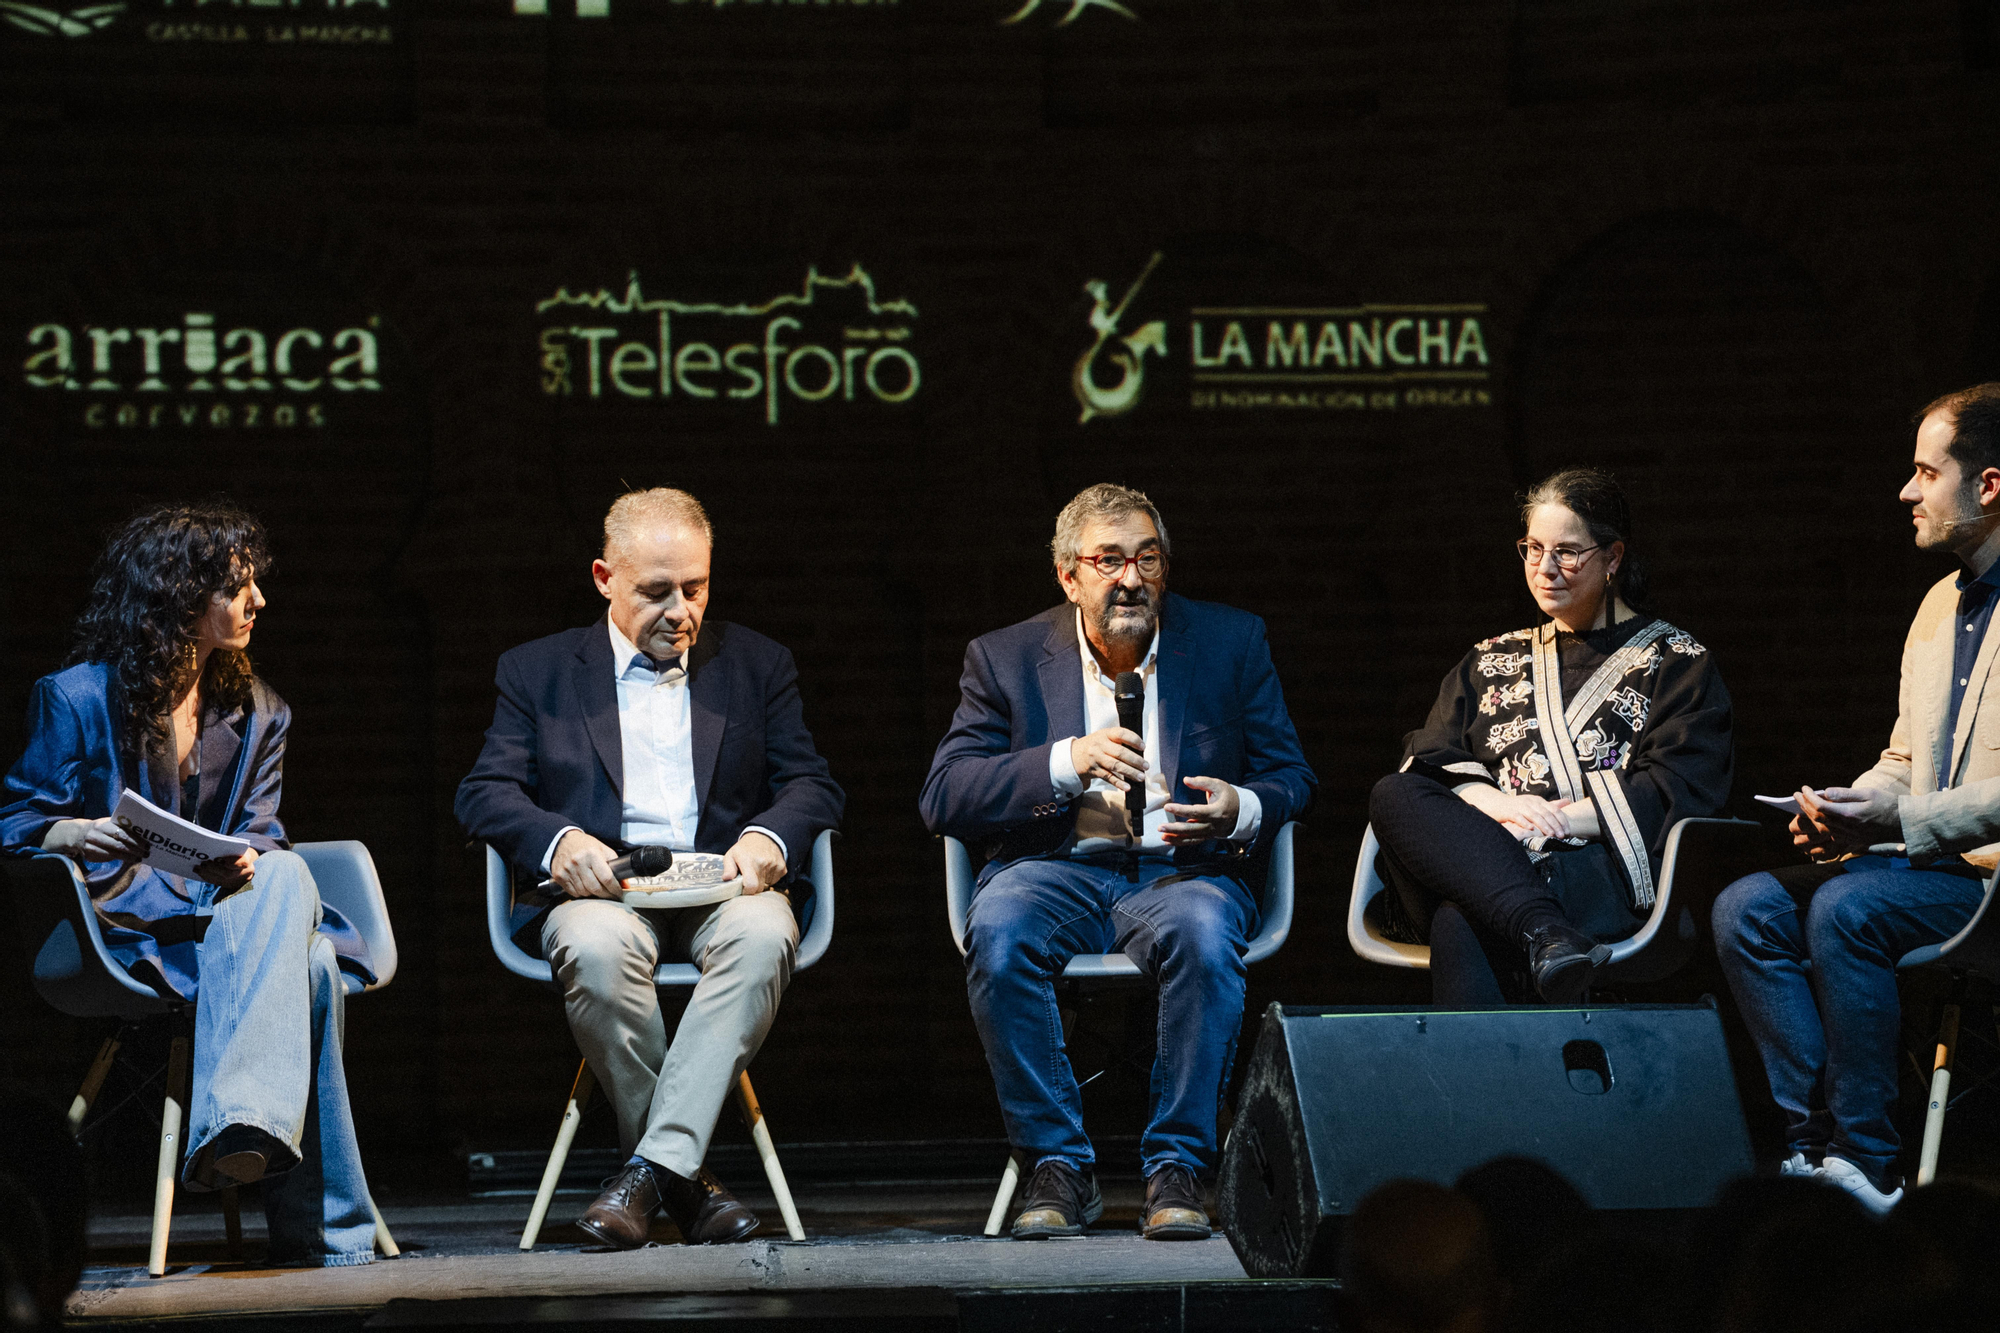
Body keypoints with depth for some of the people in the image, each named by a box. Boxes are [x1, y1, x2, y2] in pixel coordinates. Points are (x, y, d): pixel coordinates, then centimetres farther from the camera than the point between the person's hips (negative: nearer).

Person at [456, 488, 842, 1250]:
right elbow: (485, 793, 5)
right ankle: (684, 1176, -24)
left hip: (722, 890, 1)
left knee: (762, 935, -36)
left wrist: (767, 838, -13)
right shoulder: (538, 672, 14)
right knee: (596, 949, -37)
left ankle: (652, 1166, -36)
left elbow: (812, 786, 11)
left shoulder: (758, 666, 18)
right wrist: (558, 842, -17)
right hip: (602, 890, -1)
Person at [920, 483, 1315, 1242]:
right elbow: (942, 798, -2)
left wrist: (1241, 809, -14)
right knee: (997, 931, -34)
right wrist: (1067, 762, -16)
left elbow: (1291, 780, 11)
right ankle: (1058, 1168, -22)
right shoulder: (1005, 659, 7)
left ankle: (1177, 1168, -25)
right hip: (1057, 871, 0)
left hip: (1181, 870, 0)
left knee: (1204, 932, -36)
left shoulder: (1232, 643, 10)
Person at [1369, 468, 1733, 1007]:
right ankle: (1546, 936, -51)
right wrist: (1493, 804, -7)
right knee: (1392, 796, -32)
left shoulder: (1675, 660, 18)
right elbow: (1428, 759, 16)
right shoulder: (1492, 661, 31)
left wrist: (1557, 819, -10)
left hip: (1602, 869, -5)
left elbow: (1680, 787, 2)